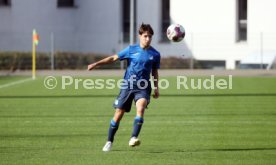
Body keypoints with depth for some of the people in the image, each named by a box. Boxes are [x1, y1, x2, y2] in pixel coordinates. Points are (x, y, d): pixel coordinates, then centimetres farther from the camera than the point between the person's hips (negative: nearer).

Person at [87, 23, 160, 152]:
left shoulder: (155, 54, 5)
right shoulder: (131, 49, 1)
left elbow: (155, 72, 17)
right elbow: (114, 58, 4)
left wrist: (156, 88, 12)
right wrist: (96, 64, -3)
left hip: (143, 88, 0)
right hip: (127, 86, 0)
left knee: (140, 108, -29)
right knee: (118, 114, 1)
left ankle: (133, 138, -34)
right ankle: (109, 142, 18)